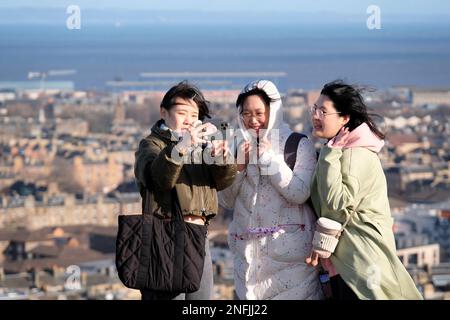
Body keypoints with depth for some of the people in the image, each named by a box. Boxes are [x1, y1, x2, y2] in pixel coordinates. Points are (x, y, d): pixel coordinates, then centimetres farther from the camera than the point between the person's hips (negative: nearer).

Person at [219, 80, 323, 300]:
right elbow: (226, 201, 9)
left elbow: (300, 194, -11)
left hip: (288, 249, -3)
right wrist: (239, 166, -6)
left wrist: (270, 159, -12)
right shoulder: (240, 148, 11)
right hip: (249, 253, 4)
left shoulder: (299, 146, 0)